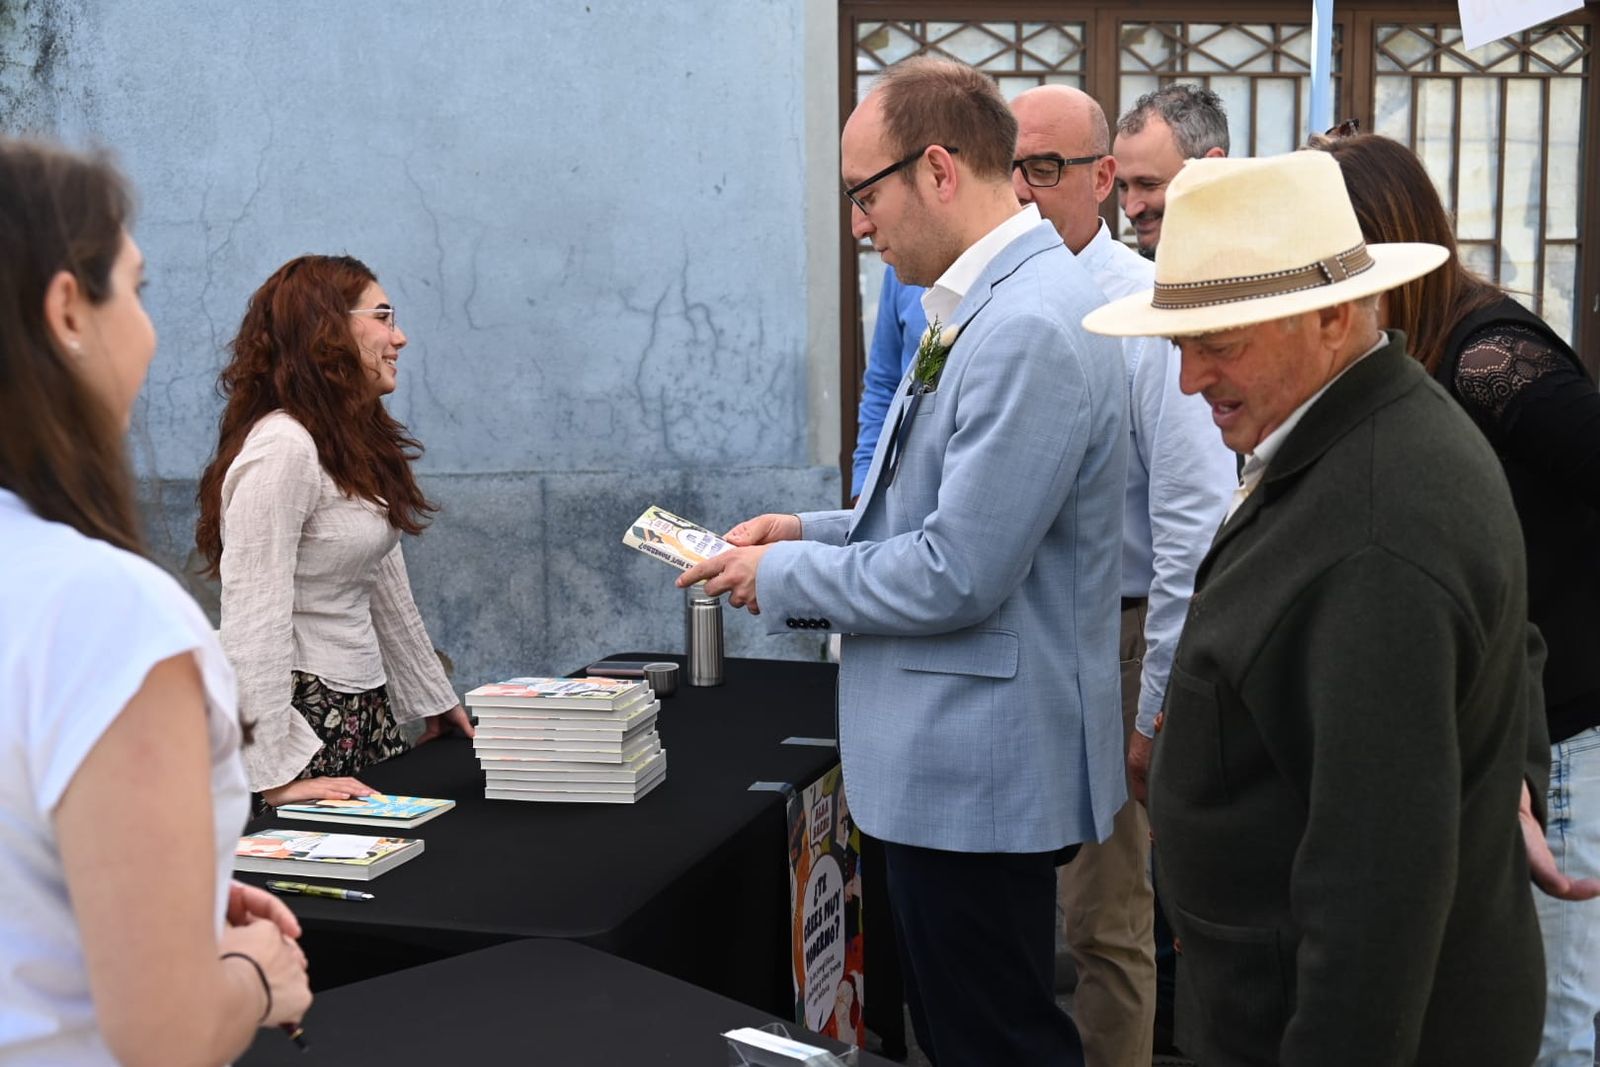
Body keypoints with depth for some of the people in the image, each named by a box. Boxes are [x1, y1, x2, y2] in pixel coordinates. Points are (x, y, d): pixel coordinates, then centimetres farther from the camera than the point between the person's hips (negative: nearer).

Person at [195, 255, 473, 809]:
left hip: (366, 713, 9)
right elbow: (253, 617, -24)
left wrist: (435, 699, 22)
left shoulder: (357, 444, 10)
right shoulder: (282, 448, -19)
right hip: (305, 715, -9)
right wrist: (277, 773, -26)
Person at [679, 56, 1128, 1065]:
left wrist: (783, 578, -11)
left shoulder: (1028, 328, -23)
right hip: (959, 755, 10)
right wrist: (816, 531, 7)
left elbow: (956, 575, -24)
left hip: (982, 769, -10)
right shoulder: (992, 304, 10)